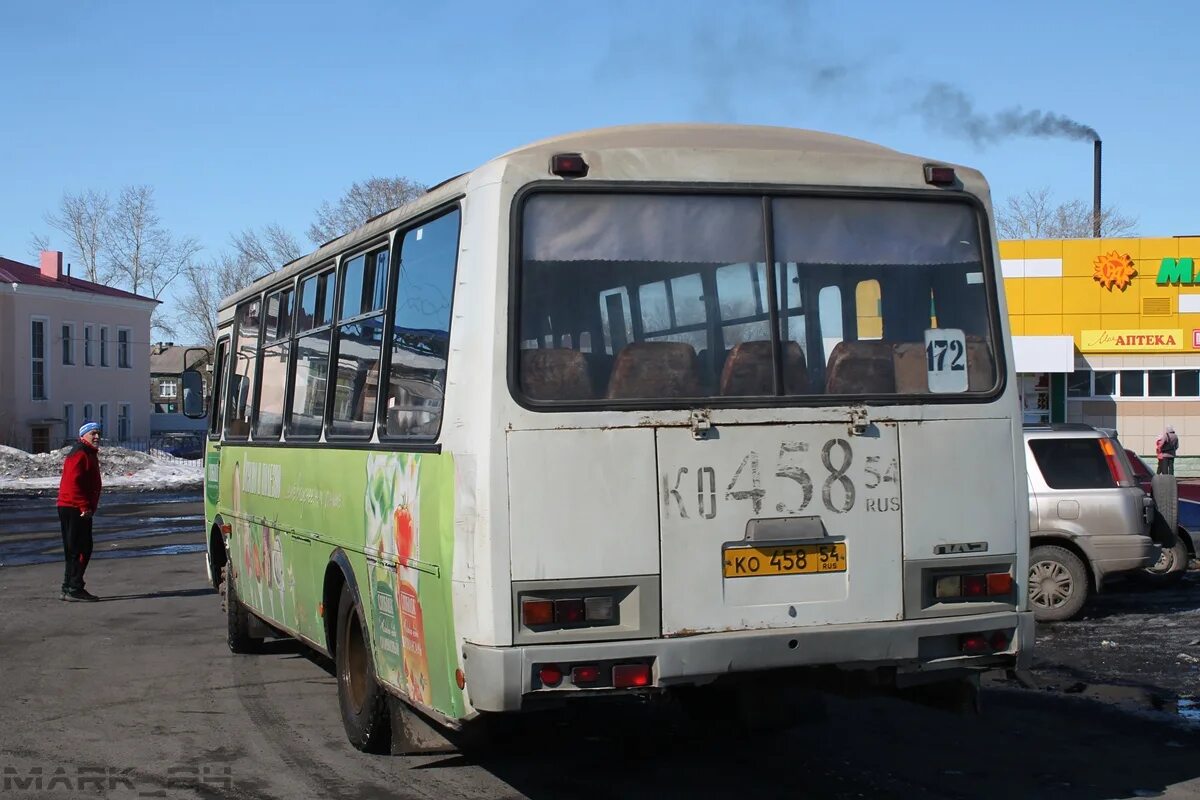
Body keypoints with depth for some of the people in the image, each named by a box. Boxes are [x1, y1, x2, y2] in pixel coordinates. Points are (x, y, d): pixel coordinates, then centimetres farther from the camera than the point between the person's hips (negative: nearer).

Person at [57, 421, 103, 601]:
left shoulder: (90, 454, 20)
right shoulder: (80, 454, -14)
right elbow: (73, 483, -23)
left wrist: (89, 507, 20)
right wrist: (85, 507, -23)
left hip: (80, 510, 11)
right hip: (74, 510, -11)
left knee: (76, 550, 13)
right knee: (80, 549, -9)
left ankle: (70, 589, 19)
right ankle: (74, 589, -8)